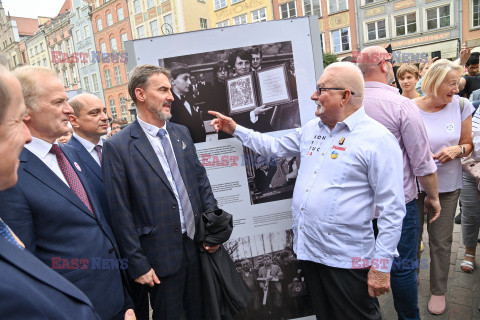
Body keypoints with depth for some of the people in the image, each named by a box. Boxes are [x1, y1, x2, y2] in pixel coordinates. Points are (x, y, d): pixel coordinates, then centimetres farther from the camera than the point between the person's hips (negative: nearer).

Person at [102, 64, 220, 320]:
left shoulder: (181, 133, 7)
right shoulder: (117, 147, -11)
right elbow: (121, 213, -11)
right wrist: (138, 265, -9)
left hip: (199, 245, 5)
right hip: (162, 257, -5)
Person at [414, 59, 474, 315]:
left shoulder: (461, 106, -3)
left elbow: (468, 144, 6)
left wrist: (458, 150, -15)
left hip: (447, 185, 1)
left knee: (441, 240, 9)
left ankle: (438, 290, 30)